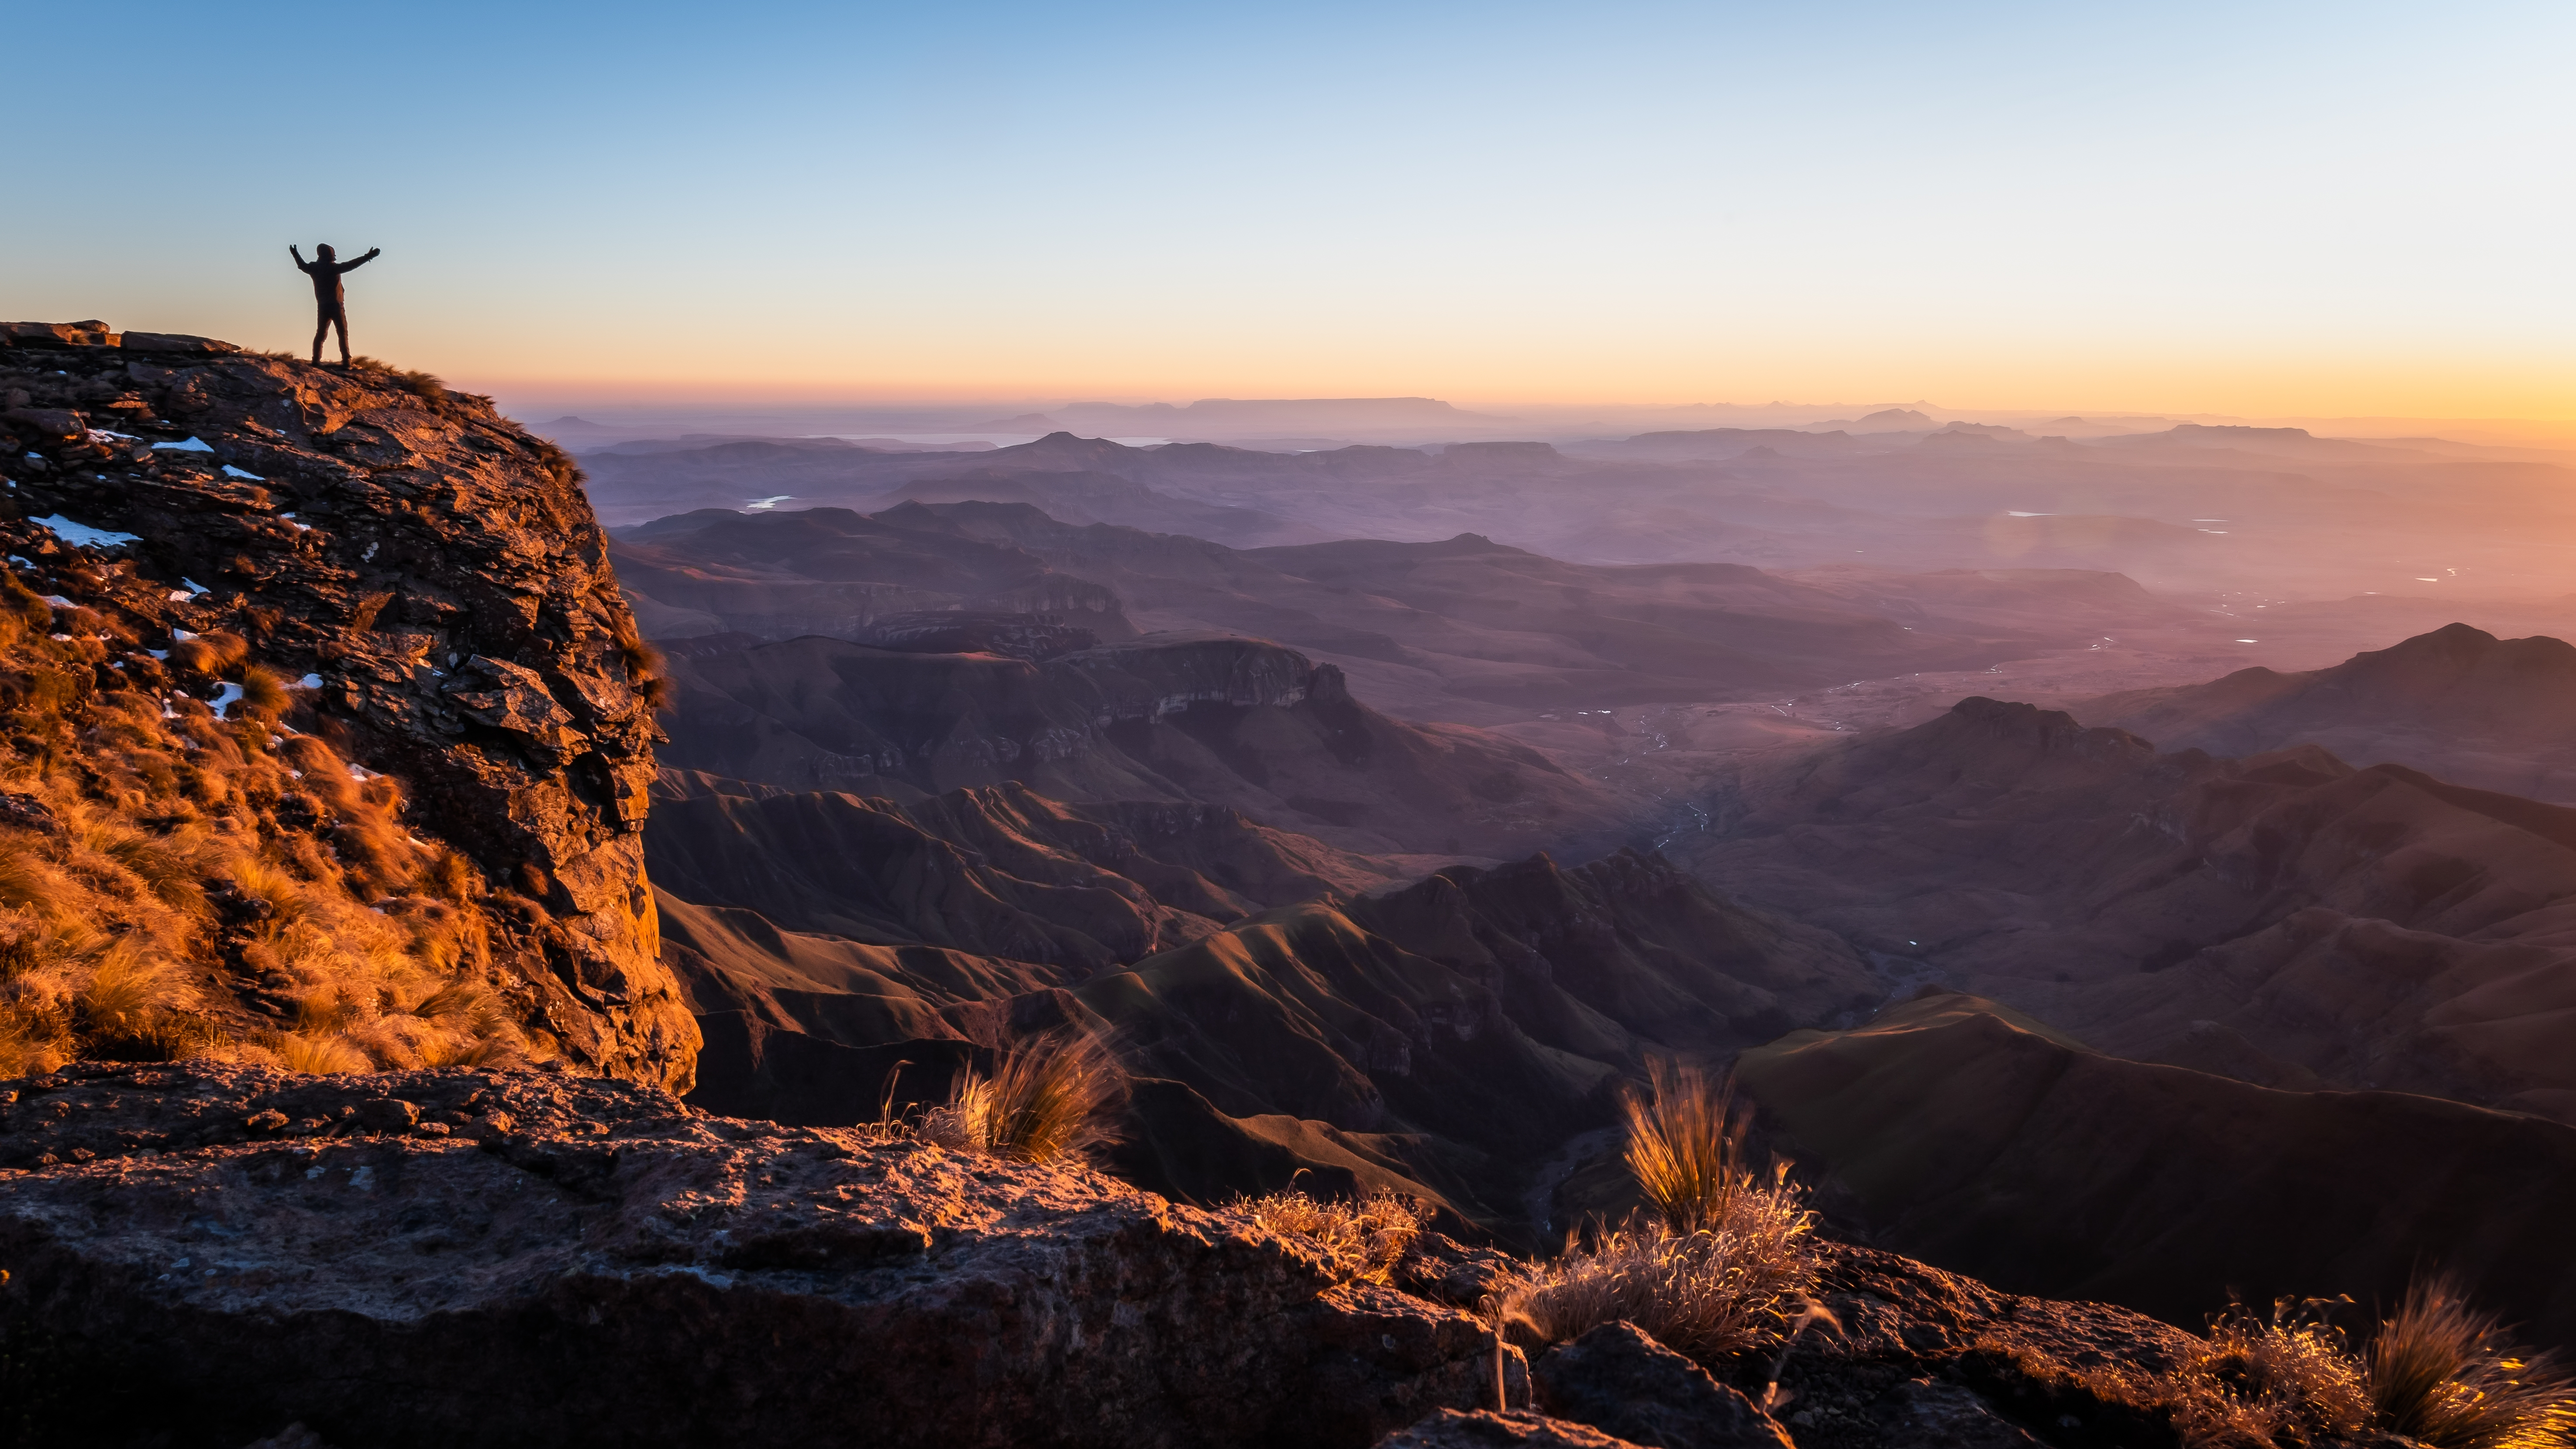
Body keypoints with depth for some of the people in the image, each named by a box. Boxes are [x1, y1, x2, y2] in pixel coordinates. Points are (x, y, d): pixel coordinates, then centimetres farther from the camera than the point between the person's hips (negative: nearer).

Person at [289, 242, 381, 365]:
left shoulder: (314, 268, 5)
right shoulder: (333, 268, -13)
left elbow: (303, 266, 26)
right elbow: (351, 265, -17)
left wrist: (295, 254, 45)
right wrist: (368, 257, -15)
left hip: (322, 307, 6)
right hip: (336, 306, -6)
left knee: (321, 334, 12)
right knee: (343, 333, -3)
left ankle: (316, 360, 8)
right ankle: (346, 360, -10)